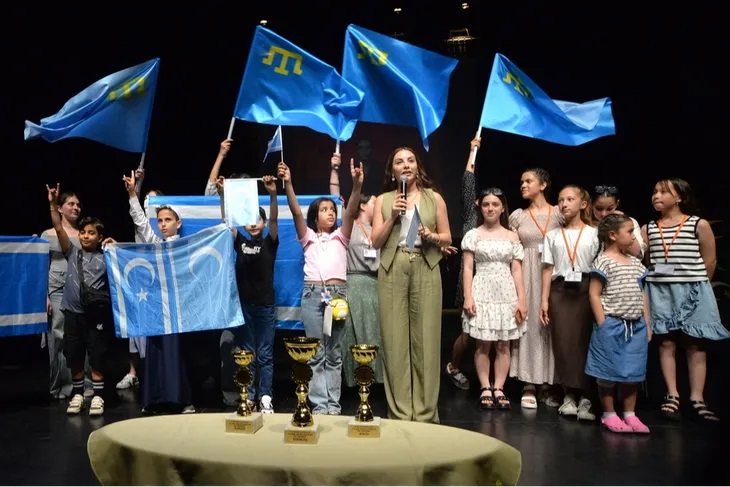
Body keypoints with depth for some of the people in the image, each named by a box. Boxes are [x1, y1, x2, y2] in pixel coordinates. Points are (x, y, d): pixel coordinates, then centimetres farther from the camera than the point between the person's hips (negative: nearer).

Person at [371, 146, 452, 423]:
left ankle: (425, 412, 6)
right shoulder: (383, 200, 10)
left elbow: (448, 238, 9)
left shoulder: (434, 198, 9)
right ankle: (400, 411, 7)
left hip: (425, 270, 0)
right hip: (392, 271, 1)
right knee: (395, 340, -1)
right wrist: (392, 217, -7)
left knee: (425, 339, -2)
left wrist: (432, 236, -10)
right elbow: (376, 242, 4)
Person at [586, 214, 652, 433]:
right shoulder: (604, 261, -9)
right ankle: (609, 415, 14)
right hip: (612, 326, -7)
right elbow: (594, 294, -11)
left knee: (633, 372, 11)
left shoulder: (635, 262, 13)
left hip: (636, 326, 7)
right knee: (609, 373, 3)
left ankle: (630, 415, 22)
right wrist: (602, 325, -14)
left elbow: (642, 295, 17)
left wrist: (647, 324, 13)